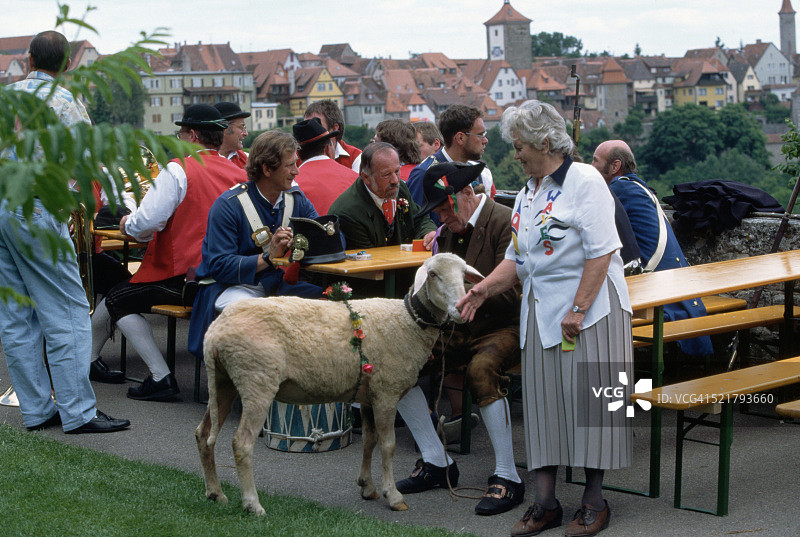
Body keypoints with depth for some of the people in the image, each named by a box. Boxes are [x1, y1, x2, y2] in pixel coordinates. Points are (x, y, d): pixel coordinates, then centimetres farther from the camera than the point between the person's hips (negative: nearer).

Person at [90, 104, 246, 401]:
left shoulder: (178, 169, -12)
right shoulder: (239, 173, 6)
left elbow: (148, 221, -19)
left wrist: (128, 223, 5)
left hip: (183, 277, -7)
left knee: (115, 300, 9)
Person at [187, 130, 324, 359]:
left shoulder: (297, 198, 7)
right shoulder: (228, 205, -12)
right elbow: (219, 266, -18)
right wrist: (268, 258, -29)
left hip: (279, 283, 6)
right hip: (231, 286, -6)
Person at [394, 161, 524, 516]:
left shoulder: (506, 223, -12)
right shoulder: (448, 231, 13)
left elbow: (507, 292, -19)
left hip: (505, 327, -8)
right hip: (459, 328, 8)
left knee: (482, 367, -38)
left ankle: (507, 477, -27)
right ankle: (436, 462, -2)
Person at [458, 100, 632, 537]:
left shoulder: (584, 181, -9)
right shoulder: (527, 194, 17)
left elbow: (600, 253, -15)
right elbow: (517, 258, 18)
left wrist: (578, 309, -19)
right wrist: (484, 288, 2)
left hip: (589, 308, -7)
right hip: (539, 312, 8)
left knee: (587, 399, -4)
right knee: (542, 401, 5)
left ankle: (594, 501, 7)